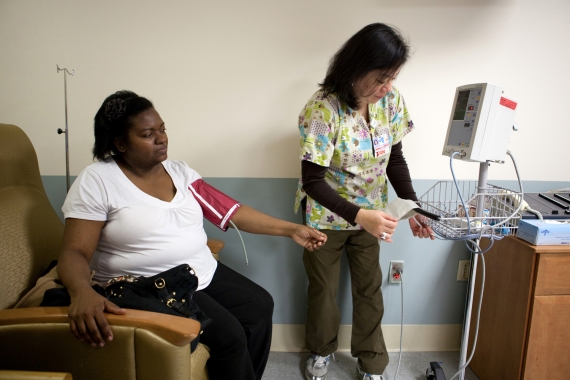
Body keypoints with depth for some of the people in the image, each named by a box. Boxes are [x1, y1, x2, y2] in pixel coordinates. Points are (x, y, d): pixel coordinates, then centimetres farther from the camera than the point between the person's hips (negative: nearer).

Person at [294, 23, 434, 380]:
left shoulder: (391, 101, -11)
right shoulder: (322, 109, -27)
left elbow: (394, 159, -1)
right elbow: (313, 181, -26)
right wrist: (359, 216, -37)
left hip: (370, 213, 4)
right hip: (326, 215, -4)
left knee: (370, 288, 14)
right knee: (323, 287, 15)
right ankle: (322, 350, 42)